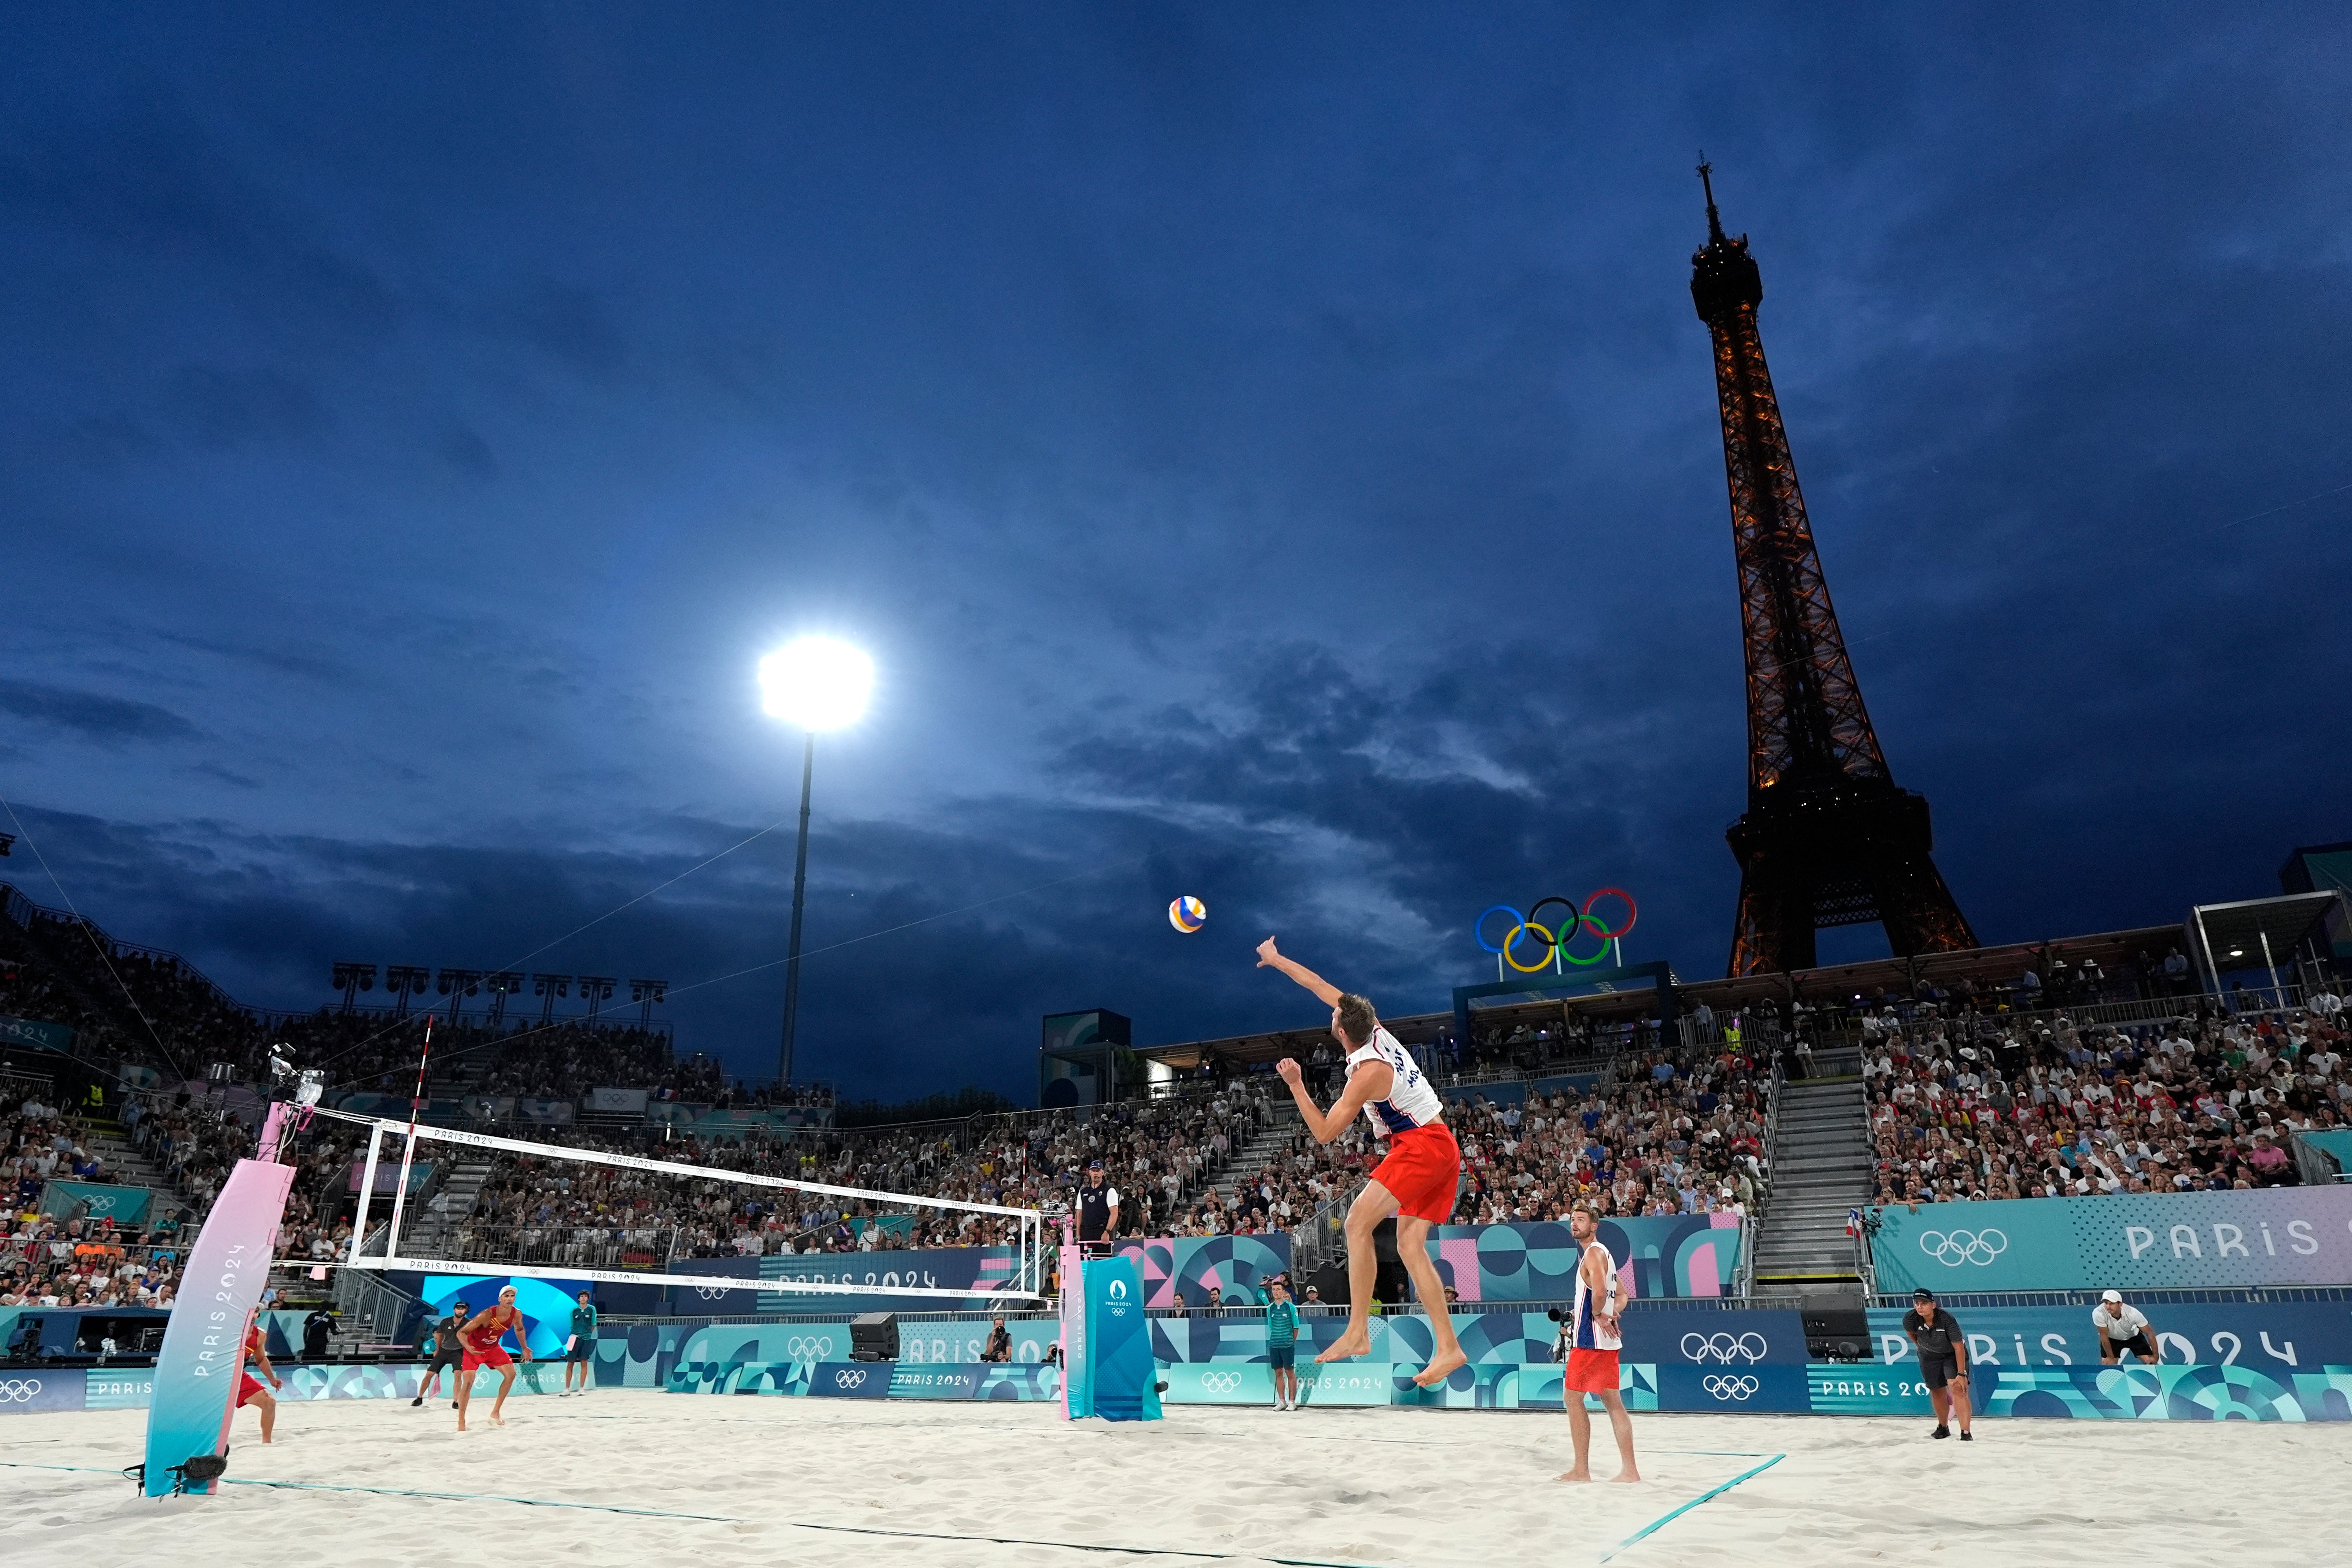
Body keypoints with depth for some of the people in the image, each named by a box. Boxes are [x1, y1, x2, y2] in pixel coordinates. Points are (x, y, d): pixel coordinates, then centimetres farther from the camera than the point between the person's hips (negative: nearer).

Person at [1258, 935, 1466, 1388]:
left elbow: (1324, 1133, -15)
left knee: (1359, 1220, -16)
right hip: (1442, 1149, 10)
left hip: (1420, 1147, -10)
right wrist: (1277, 960, 22)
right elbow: (1324, 988, 15)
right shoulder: (1377, 1030, 3)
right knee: (1410, 1244, 6)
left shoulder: (1368, 1072, -19)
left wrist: (1296, 1086, -17)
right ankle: (1447, 1347, 2)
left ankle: (1358, 1332, -19)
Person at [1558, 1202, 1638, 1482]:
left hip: (1590, 1337, -10)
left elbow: (1599, 1292, -29)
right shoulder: (1603, 1253, 18)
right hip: (1608, 1338, 10)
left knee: (1572, 1397, -3)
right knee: (1612, 1402, 9)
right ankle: (1629, 1470, 8)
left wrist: (1597, 1314, -12)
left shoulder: (1593, 1252, -13)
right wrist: (1610, 1315, 5)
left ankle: (1582, 1470, -1)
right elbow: (1622, 1296, 22)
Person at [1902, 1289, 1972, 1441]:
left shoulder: (1947, 1319, -34)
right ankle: (1943, 1428, 32)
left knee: (1958, 1389, -20)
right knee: (1937, 1392, 9)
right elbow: (1910, 1333, 2)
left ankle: (1966, 1433, -20)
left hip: (1953, 1354, -3)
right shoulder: (1910, 1319, -24)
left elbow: (1959, 1347, -29)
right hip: (1929, 1356, 3)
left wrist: (1961, 1374, -30)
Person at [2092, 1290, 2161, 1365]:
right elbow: (2104, 1335, -23)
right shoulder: (2098, 1313, -36)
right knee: (2107, 1367, -11)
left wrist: (2156, 1356, -18)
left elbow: (2150, 1333, -21)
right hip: (2111, 1339, -1)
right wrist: (2111, 1357, -15)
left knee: (2151, 1362, -8)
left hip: (2133, 1336, 1)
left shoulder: (2133, 1313, -34)